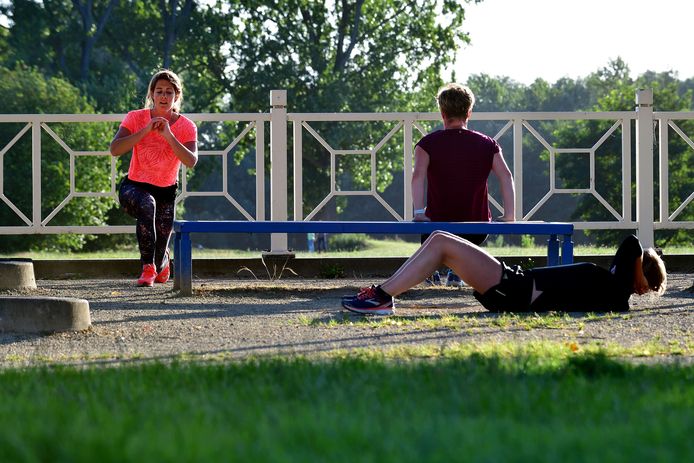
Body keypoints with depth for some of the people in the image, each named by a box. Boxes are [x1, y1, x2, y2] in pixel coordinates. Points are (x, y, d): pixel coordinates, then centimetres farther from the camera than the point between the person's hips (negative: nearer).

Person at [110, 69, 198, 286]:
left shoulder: (186, 126, -9)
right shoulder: (136, 118, -10)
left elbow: (191, 161, -24)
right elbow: (115, 149, -23)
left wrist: (168, 136, -32)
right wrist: (146, 130, -28)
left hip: (166, 192, 2)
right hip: (134, 187, -2)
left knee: (160, 250, -1)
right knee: (146, 204, -38)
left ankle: (161, 263, 42)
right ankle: (147, 269, -33)